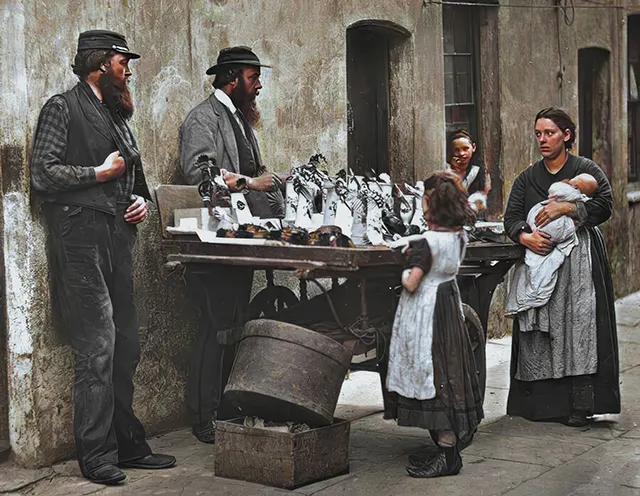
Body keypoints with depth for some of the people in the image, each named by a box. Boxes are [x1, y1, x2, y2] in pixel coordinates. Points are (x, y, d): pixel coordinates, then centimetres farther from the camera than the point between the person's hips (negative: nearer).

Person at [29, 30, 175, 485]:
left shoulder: (118, 116, 23)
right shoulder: (63, 108, -1)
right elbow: (43, 173, -11)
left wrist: (143, 201, 10)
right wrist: (99, 173, -7)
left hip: (119, 241, 8)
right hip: (82, 240, -8)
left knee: (126, 346, 10)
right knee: (98, 348, -10)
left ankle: (127, 445, 18)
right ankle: (97, 455, -4)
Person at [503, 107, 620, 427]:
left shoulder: (587, 170, 5)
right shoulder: (527, 179, 15)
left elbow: (604, 206, -8)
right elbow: (511, 217, 6)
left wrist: (566, 208, -16)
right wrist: (524, 236, -15)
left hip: (580, 259, -4)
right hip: (539, 258, 4)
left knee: (579, 326, -11)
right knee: (539, 332, -2)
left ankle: (580, 404, -10)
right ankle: (543, 403, 2)